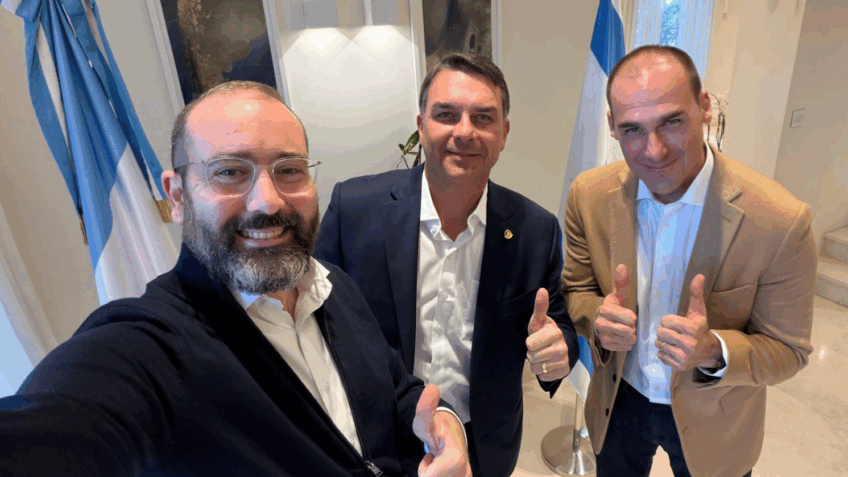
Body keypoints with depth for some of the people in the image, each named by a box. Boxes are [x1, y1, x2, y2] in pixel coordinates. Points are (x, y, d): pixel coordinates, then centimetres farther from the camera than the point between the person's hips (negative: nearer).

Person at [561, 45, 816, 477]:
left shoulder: (781, 221, -26)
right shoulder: (589, 195, -18)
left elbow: (788, 351, -14)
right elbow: (576, 290, -5)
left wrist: (713, 352, -35)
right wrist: (597, 319, -28)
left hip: (712, 423, -1)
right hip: (618, 404, 2)